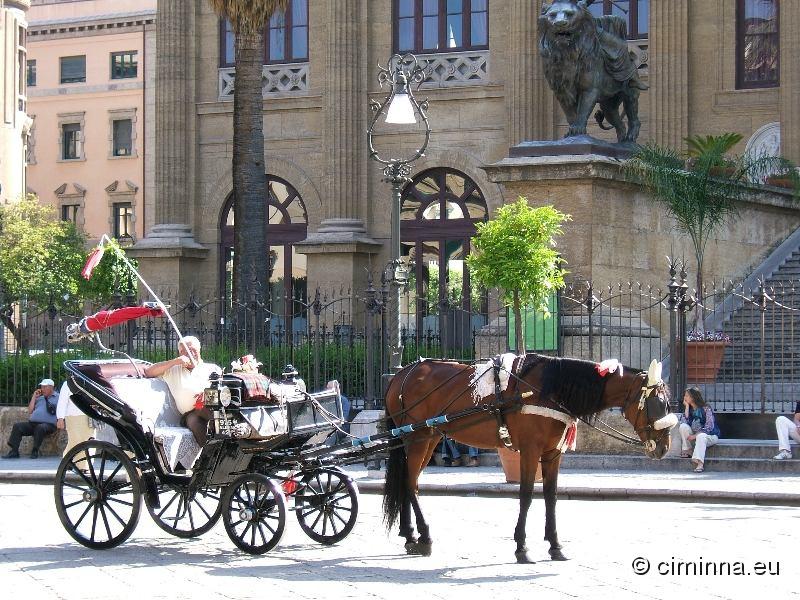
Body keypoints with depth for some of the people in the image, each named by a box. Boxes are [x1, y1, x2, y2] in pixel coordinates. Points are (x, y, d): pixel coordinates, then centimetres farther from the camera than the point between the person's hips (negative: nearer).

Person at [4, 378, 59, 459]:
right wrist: (34, 397, 16)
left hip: (48, 424, -6)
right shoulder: (39, 398, 28)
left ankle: (35, 451, -29)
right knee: (17, 426, -15)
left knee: (40, 428, -40)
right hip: (32, 423, 6)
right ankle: (14, 451, -20)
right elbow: (30, 411, 21)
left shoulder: (58, 397, 11)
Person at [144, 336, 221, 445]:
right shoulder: (173, 370, 30)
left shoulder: (212, 368, 27)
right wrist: (174, 362, 11)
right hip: (191, 413, 0)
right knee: (193, 420, -38)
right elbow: (148, 372, 20)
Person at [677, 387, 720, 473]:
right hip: (695, 435, 5)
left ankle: (699, 464, -57)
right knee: (683, 426, -20)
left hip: (710, 435, -5)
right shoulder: (689, 409, 7)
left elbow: (709, 427, -19)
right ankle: (686, 452, -18)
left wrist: (695, 435, -26)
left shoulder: (706, 408, -11)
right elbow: (684, 422, -9)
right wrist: (687, 407, -9)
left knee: (701, 437, -40)